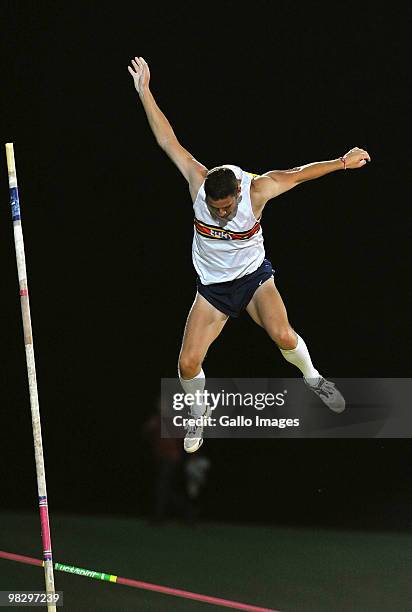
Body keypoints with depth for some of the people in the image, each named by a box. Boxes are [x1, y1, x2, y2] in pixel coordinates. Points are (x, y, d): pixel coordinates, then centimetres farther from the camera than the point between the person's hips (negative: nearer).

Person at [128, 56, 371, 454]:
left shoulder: (256, 190, -23)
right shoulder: (198, 183, -19)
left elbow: (300, 173, -11)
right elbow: (168, 141, -16)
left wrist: (341, 163, -8)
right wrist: (144, 92, -18)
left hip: (254, 276, -2)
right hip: (211, 287, 2)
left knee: (282, 336, -28)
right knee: (188, 364, -9)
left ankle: (312, 378, 5)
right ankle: (199, 413, 24)